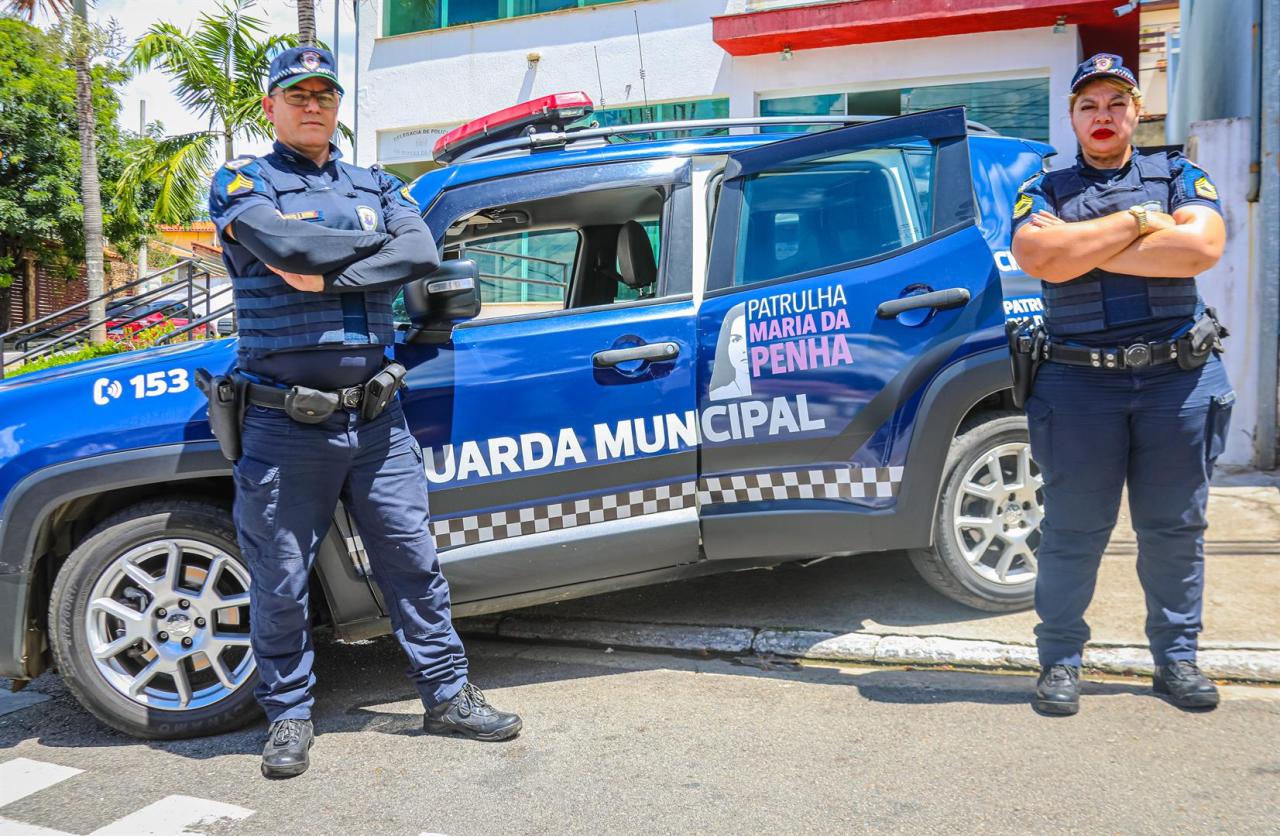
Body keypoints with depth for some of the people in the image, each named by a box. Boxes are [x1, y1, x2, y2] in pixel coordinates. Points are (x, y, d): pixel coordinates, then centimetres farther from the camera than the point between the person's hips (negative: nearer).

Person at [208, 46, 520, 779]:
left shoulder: (376, 186, 14)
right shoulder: (242, 183, 4)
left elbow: (422, 253, -6)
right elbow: (283, 242, -19)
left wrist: (327, 276, -15)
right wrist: (379, 241, -7)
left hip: (377, 420, 3)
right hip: (286, 427, -3)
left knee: (414, 562, 9)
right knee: (281, 582, 7)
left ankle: (448, 694, 22)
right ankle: (290, 713, 26)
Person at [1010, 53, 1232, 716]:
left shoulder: (1179, 176, 11)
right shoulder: (1043, 191, 9)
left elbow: (1202, 246, -10)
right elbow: (1042, 260, -13)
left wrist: (1084, 248, -10)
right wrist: (1136, 221, -8)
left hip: (1179, 379, 2)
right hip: (1081, 384, -1)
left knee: (1175, 529, 10)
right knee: (1073, 531, 3)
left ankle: (1176, 657, 25)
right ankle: (1061, 660, 16)